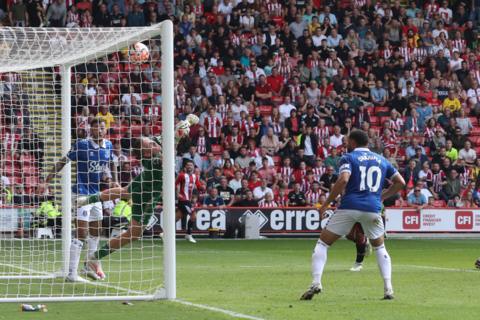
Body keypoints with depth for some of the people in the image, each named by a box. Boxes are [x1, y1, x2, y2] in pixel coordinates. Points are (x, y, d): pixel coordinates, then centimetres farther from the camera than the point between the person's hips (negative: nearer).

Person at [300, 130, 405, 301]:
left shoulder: (349, 158, 4)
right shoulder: (381, 160, 18)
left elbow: (343, 180, -14)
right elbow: (400, 182, 16)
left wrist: (326, 203, -7)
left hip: (349, 207, -3)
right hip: (373, 208, 3)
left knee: (322, 243, 8)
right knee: (379, 247, 24)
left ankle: (316, 282, -11)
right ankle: (388, 288, 8)